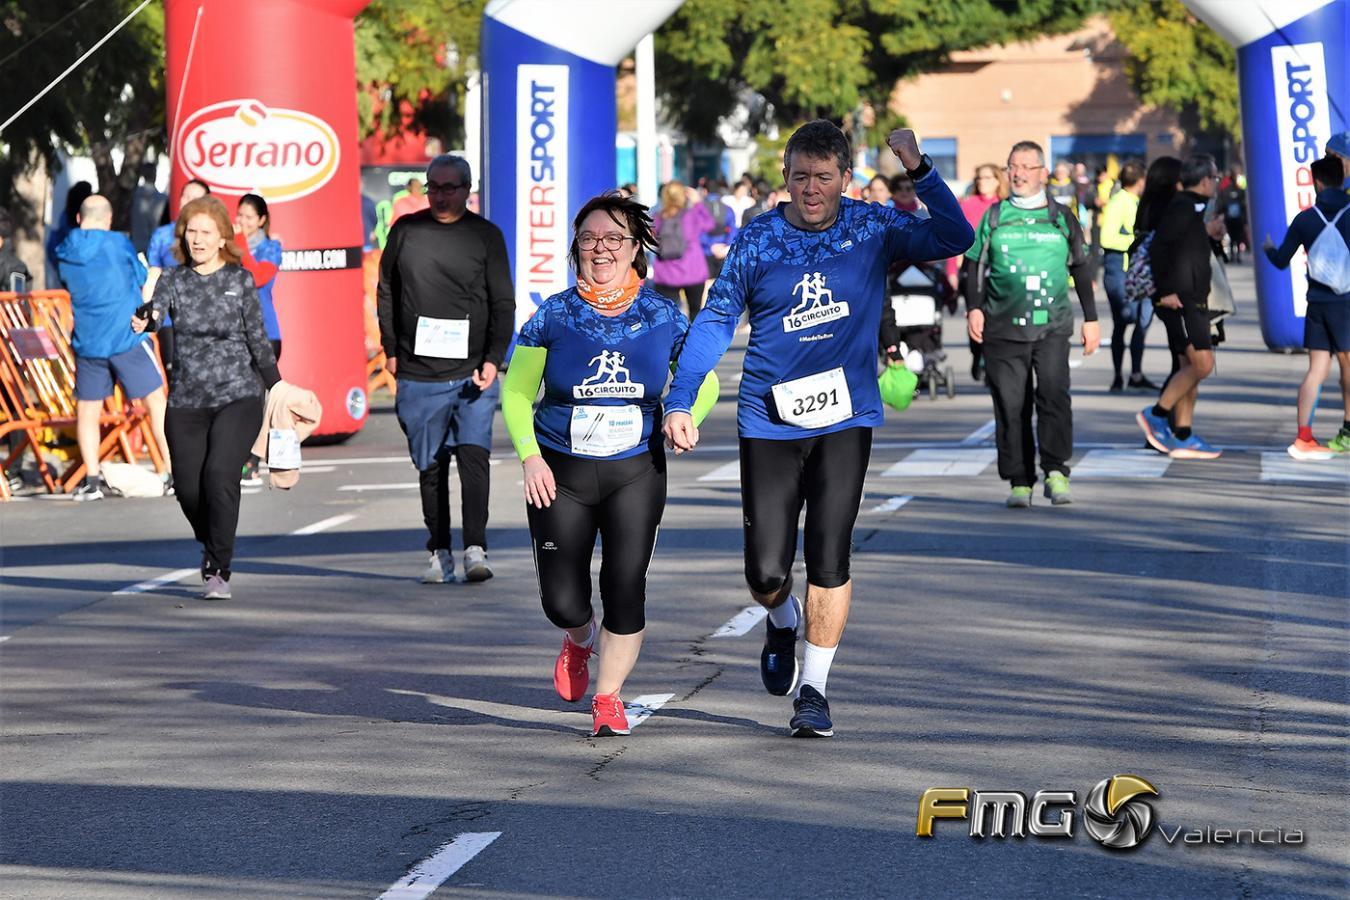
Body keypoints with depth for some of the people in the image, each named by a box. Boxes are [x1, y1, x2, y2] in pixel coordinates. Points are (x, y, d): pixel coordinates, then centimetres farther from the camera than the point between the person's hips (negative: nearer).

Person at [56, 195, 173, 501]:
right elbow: (142, 278, 8)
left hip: (86, 343, 3)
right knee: (157, 401, 5)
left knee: (87, 410, 11)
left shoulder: (65, 252, 4)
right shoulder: (118, 243, -5)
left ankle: (92, 480, 7)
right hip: (127, 337, -3)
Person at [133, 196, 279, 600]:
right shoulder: (173, 280, 4)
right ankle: (212, 544, 35)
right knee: (188, 488, 3)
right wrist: (145, 321, -39)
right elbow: (156, 311, -16)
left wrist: (277, 389, 10)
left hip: (237, 397, -2)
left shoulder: (240, 280, 1)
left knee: (220, 475, -20)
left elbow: (258, 340, 7)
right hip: (186, 401, 2)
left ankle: (218, 570, -12)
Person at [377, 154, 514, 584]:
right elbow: (386, 291, 16)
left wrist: (493, 359, -10)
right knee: (430, 466, 7)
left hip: (473, 373, -2)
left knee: (473, 455, -14)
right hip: (419, 374, 2)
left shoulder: (485, 235, 3)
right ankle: (440, 553, 14)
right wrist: (391, 350, 11)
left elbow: (503, 302, 2)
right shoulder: (406, 230, 7)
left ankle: (475, 550, -16)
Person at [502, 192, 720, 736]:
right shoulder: (553, 316, -1)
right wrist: (530, 457, -8)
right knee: (562, 601, -2)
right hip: (560, 473, 0)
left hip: (637, 472, 0)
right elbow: (516, 391, 5)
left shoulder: (664, 318, 1)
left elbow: (704, 384, 12)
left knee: (625, 589, -7)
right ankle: (580, 641, 35)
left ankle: (608, 696, 13)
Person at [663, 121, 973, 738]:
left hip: (845, 419, 0)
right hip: (769, 425, 0)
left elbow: (954, 239, -10)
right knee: (766, 573, -3)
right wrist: (679, 402, -6)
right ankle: (782, 623, 32)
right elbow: (715, 321, 3)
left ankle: (813, 688, 10)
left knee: (829, 561, -4)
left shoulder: (873, 228, 1)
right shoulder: (757, 240, 0)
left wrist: (919, 171, -22)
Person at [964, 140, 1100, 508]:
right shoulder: (994, 217, 12)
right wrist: (974, 308, 0)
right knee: (1010, 404, -1)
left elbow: (1081, 270, 17)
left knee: (1053, 391, -19)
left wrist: (1091, 319, 13)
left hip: (1051, 326, -1)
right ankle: (1019, 481, 6)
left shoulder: (1062, 218, 12)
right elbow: (975, 266, 14)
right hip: (1003, 327, 1)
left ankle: (1056, 470, -16)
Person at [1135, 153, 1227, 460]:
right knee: (1202, 363, -15)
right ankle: (1157, 415, -7)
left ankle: (1182, 437, 10)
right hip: (1180, 301, -10)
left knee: (1190, 367, 9)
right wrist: (1165, 291, -20)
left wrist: (1209, 235, 14)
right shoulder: (1182, 207, -12)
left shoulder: (1192, 208, 18)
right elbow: (1158, 247, -20)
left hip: (1193, 301, 10)